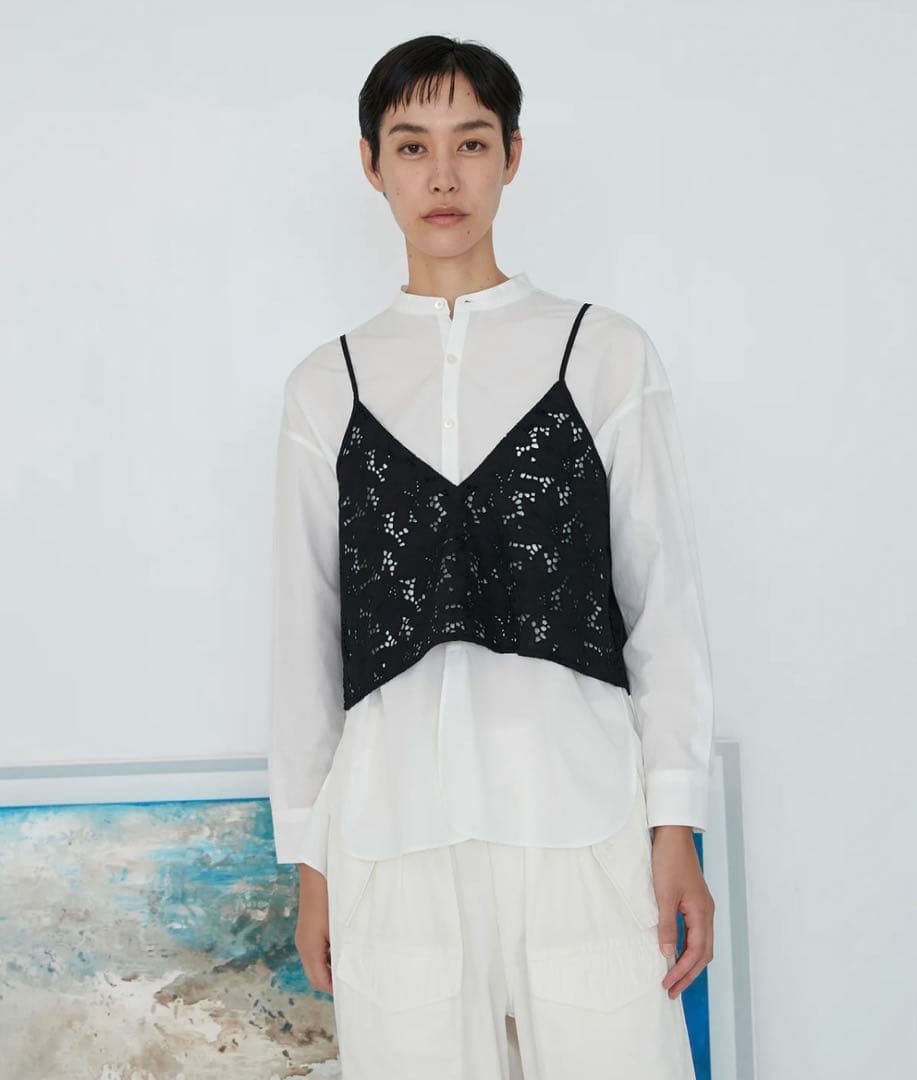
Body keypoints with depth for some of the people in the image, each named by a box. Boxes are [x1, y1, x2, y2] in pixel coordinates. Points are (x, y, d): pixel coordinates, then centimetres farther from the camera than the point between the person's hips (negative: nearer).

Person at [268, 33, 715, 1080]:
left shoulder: (607, 352, 7)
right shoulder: (327, 385, 11)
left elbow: (665, 600, 5)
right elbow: (304, 629, 11)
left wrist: (676, 825, -1)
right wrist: (308, 856, 10)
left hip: (581, 809, -1)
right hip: (391, 822, 1)